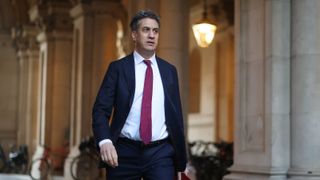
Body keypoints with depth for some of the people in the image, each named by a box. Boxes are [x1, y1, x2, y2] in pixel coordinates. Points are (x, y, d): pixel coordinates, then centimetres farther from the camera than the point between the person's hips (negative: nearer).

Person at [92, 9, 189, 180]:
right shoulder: (118, 68, 2)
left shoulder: (169, 70, 11)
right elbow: (101, 110, -4)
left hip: (161, 153, 2)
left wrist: (180, 159, 11)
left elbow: (176, 114, 13)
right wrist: (105, 141, -23)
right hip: (124, 153, -1)